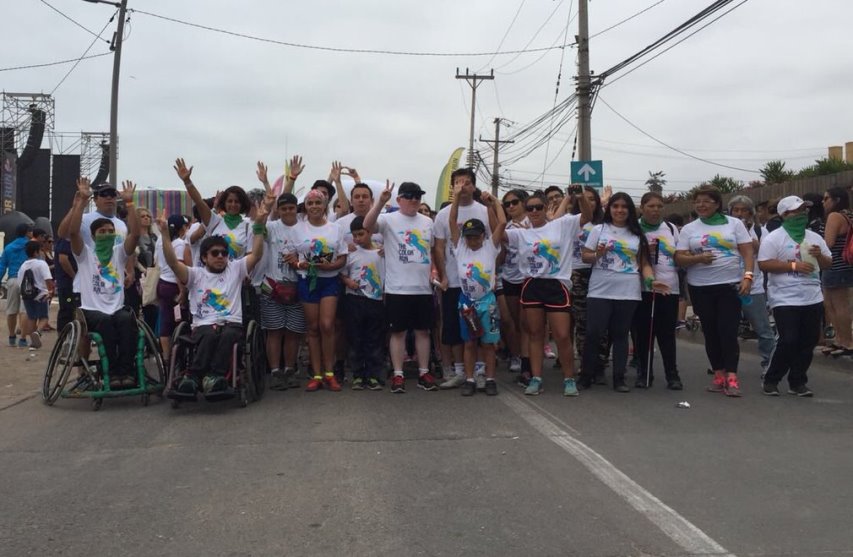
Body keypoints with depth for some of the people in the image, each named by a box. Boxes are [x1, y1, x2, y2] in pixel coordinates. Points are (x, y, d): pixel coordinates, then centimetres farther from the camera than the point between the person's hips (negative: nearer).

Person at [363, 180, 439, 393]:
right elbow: (367, 225, -23)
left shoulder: (427, 222, 12)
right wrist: (381, 201, -32)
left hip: (423, 288, 5)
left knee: (423, 330, 10)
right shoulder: (389, 219, -4)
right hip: (397, 288, -4)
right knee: (398, 331, 2)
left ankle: (424, 373, 19)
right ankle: (398, 375, 11)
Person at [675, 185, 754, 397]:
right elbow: (679, 258, 2)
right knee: (710, 331, 7)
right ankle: (719, 374, 17)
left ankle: (731, 377, -4)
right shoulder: (689, 229, 8)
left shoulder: (734, 223, 5)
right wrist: (698, 258, -17)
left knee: (728, 331, -7)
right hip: (700, 288, 2)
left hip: (731, 285, -2)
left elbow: (748, 252, 1)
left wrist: (748, 276, -12)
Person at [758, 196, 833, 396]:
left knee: (808, 342, 7)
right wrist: (793, 265, -19)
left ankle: (797, 382, 19)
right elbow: (764, 264, -14)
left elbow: (828, 264, 17)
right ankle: (771, 380, 7)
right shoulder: (774, 238, -6)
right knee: (788, 341, -9)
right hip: (786, 300, -6)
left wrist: (819, 256, -5)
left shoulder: (814, 237, 12)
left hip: (813, 299, 6)